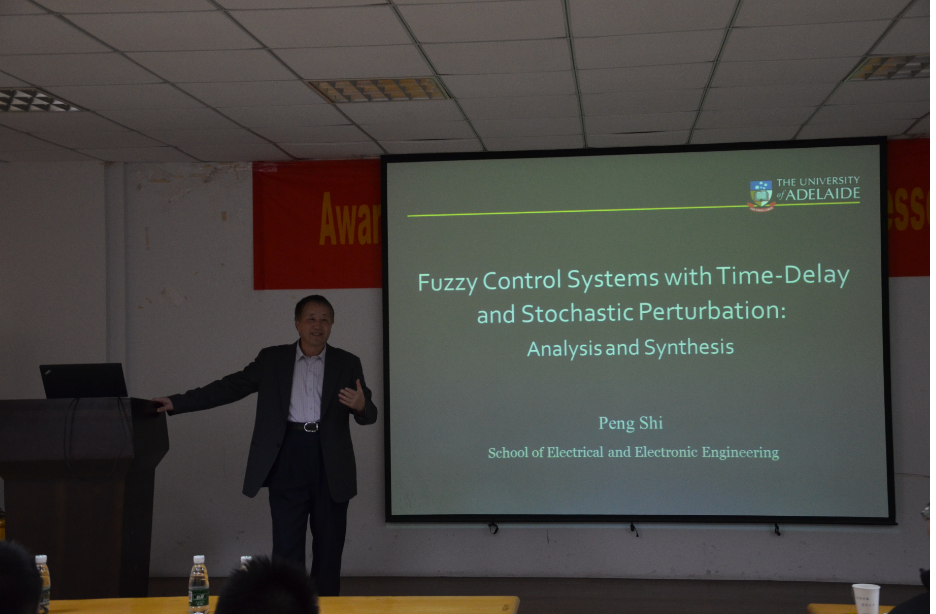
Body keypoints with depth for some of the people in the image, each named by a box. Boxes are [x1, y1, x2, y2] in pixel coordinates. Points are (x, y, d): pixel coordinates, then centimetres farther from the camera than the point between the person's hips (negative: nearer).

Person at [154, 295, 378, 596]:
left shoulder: (347, 363, 7)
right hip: (287, 461, -1)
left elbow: (369, 415, 4)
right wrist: (176, 403, -2)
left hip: (330, 463, 1)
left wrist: (361, 406, -21)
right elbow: (230, 387, 5)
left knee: (329, 543, 7)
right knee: (286, 544, -2)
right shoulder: (272, 359, 7)